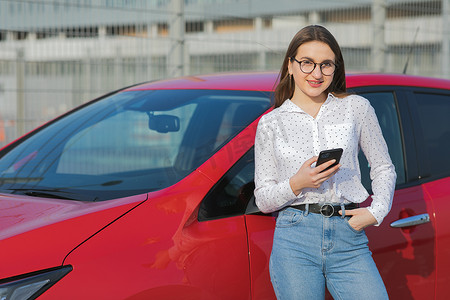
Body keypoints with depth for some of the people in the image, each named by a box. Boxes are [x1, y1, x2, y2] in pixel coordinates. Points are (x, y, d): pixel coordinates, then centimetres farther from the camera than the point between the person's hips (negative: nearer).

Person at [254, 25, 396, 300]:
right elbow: (263, 199, 7)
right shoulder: (271, 124, 8)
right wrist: (296, 184, -11)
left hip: (349, 239, 0)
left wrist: (376, 212, 0)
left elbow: (384, 168, 16)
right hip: (295, 240, 0)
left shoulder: (356, 108, 8)